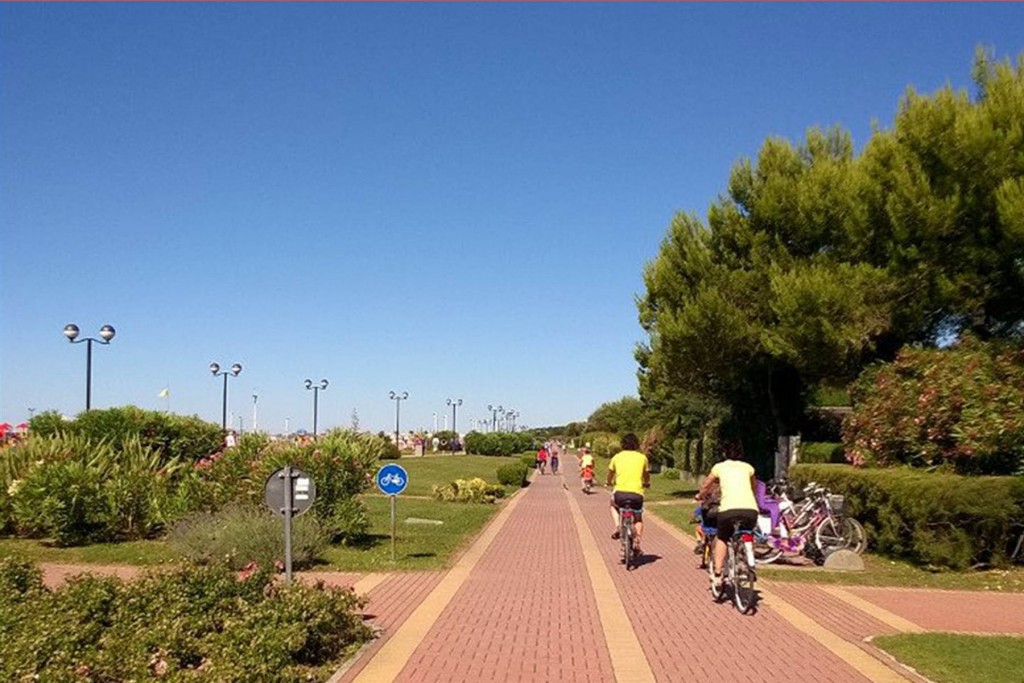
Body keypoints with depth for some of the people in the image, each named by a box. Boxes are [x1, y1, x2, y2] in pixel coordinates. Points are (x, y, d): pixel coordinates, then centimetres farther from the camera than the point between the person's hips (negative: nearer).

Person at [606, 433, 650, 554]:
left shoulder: (617, 457, 11)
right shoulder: (642, 457, 11)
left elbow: (610, 478, 23)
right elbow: (647, 478, 24)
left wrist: (610, 482, 45)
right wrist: (646, 484, 46)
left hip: (620, 493, 0)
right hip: (636, 493, 0)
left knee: (613, 504, 34)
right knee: (638, 520, 23)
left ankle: (617, 527, 13)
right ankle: (637, 543, 4)